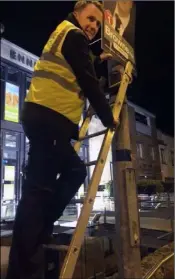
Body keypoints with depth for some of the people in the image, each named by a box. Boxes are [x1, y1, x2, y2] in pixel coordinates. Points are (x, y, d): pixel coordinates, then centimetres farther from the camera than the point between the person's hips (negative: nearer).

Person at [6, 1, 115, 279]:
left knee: (75, 170, 15)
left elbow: (83, 78, 33)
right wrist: (108, 118, 0)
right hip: (48, 117, -10)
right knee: (39, 186, -12)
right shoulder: (74, 35, 2)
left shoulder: (63, 36, 33)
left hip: (45, 117, 10)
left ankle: (41, 229, 18)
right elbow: (89, 83, -7)